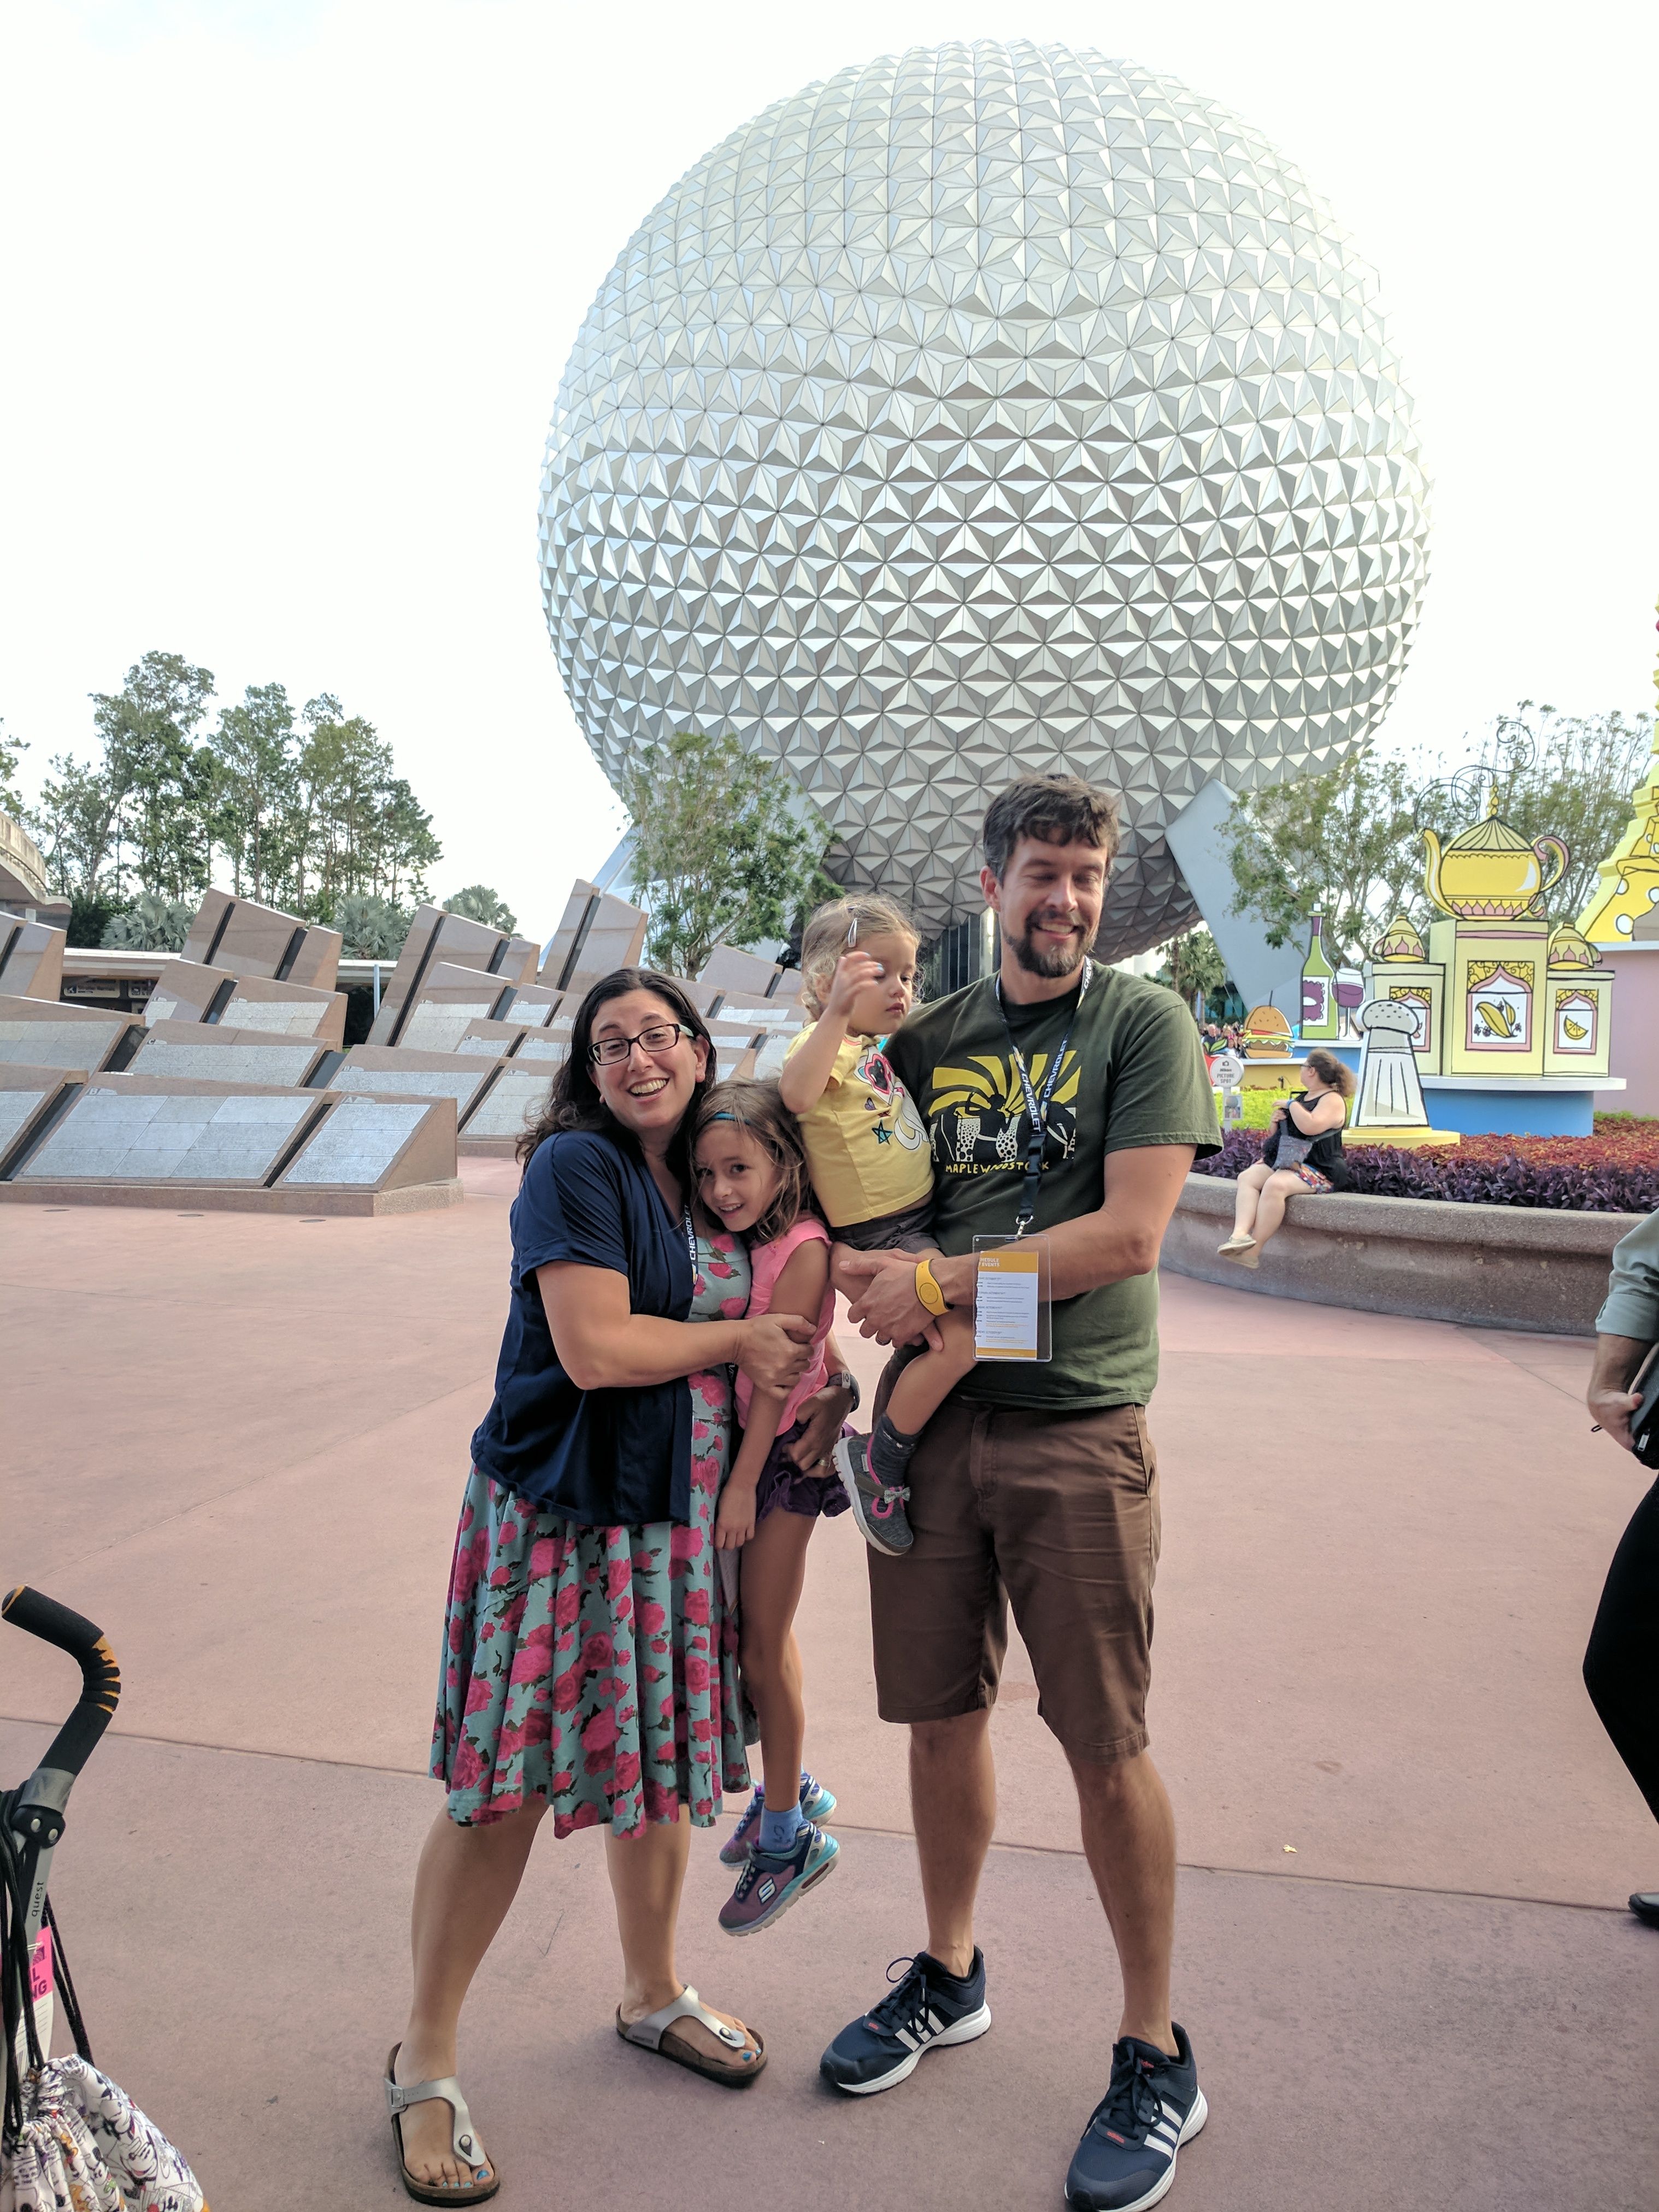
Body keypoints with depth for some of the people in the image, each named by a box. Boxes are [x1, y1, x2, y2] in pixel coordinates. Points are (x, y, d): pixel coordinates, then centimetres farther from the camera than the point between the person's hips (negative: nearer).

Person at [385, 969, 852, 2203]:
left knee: (663, 1762, 18)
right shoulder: (575, 1166, -13)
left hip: (681, 1510, 7)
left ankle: (655, 1996, 41)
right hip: (562, 1508, -6)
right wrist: (739, 1339, -10)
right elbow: (593, 1349, -21)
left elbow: (773, 1327, 22)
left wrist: (803, 1381, 2)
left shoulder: (716, 1176, 9)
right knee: (506, 1786, 1)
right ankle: (425, 2065, 22)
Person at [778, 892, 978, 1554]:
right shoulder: (824, 1044, -14)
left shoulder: (877, 1049, 14)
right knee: (959, 1338, -23)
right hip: (882, 1236, -10)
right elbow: (797, 1095, -39)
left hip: (926, 1218, 10)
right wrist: (838, 1010, -48)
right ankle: (877, 1459, -5)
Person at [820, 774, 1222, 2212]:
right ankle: (949, 1978, 38)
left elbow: (1127, 1236, -13)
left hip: (1077, 1429, -4)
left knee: (1106, 1747, 4)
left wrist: (936, 1285, -12)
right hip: (931, 1417, 4)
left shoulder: (1145, 1024, -3)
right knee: (943, 1712, 14)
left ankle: (1156, 2058, 25)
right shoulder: (929, 1039, 10)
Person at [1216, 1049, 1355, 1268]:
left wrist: (1291, 1105, -9)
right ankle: (1240, 1234, -39)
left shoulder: (1333, 1100, -5)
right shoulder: (1301, 1098, 23)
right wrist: (1275, 1121, 6)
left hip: (1317, 1169, -9)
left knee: (1275, 1184, -34)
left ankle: (1253, 1252, -33)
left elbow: (1310, 1127, -25)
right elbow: (1275, 1134, 29)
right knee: (1247, 1178, -16)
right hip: (1284, 1161, 9)